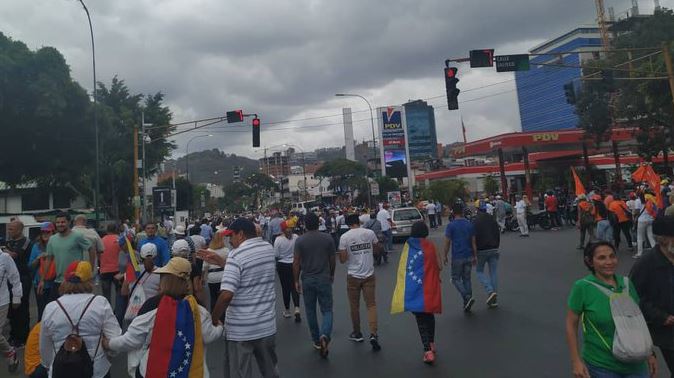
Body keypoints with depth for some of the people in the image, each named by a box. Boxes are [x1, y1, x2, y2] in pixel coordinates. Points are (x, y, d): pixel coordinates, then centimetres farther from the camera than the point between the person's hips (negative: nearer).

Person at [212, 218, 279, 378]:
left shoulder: (236, 254, -17)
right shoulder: (269, 248, 3)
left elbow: (227, 295, -24)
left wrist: (213, 320, -9)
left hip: (241, 329, -6)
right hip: (267, 325, 6)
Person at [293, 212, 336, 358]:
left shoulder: (300, 240, -6)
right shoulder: (328, 238, -3)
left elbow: (296, 262, -7)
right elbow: (332, 260, 3)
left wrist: (296, 281, 3)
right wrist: (331, 275, 19)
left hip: (307, 280, 0)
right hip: (324, 279, 0)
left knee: (310, 311, 15)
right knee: (327, 310, 6)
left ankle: (316, 341, 24)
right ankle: (325, 335, -19)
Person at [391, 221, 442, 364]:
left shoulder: (408, 246, -2)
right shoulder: (431, 246, -2)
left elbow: (403, 268, 1)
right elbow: (439, 266, 0)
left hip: (415, 290, -1)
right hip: (430, 289, 1)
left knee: (421, 320, 5)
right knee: (429, 316, 22)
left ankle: (428, 351, -6)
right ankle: (431, 344, 32)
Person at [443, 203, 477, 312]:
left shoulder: (451, 225, -10)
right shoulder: (470, 225, 2)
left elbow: (447, 242, -9)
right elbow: (473, 242, 5)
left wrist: (445, 256, 3)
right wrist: (475, 256, 13)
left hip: (457, 257, -4)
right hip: (468, 256, 4)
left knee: (456, 279, 8)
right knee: (467, 279, 13)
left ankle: (468, 297, -12)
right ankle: (467, 305, 16)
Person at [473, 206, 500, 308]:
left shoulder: (475, 221, -8)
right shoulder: (493, 220, 9)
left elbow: (474, 238, -11)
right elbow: (498, 235, 14)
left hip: (481, 250, -4)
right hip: (494, 250, 5)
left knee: (479, 271, 11)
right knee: (493, 272, 7)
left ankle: (490, 291, -10)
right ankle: (494, 300, 9)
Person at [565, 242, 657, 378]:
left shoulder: (626, 283, 0)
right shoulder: (582, 287, -15)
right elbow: (571, 324, -11)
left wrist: (649, 353, 13)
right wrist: (576, 362, -12)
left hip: (635, 365, 4)